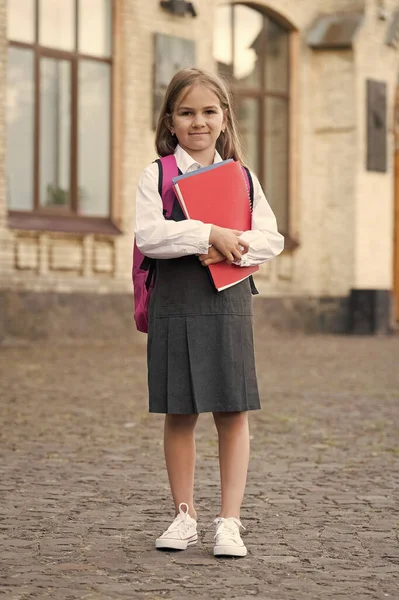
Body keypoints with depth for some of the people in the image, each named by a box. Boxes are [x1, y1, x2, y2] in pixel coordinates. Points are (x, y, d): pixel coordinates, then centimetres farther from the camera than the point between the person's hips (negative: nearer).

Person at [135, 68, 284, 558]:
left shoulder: (241, 176, 11)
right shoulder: (156, 175, 2)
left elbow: (271, 237, 4)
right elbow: (147, 234, -12)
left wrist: (232, 249, -15)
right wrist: (210, 234, -18)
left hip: (229, 303, 2)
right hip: (175, 304, -1)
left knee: (232, 413, -1)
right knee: (179, 415, 5)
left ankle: (230, 521, 6)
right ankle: (184, 516, 18)